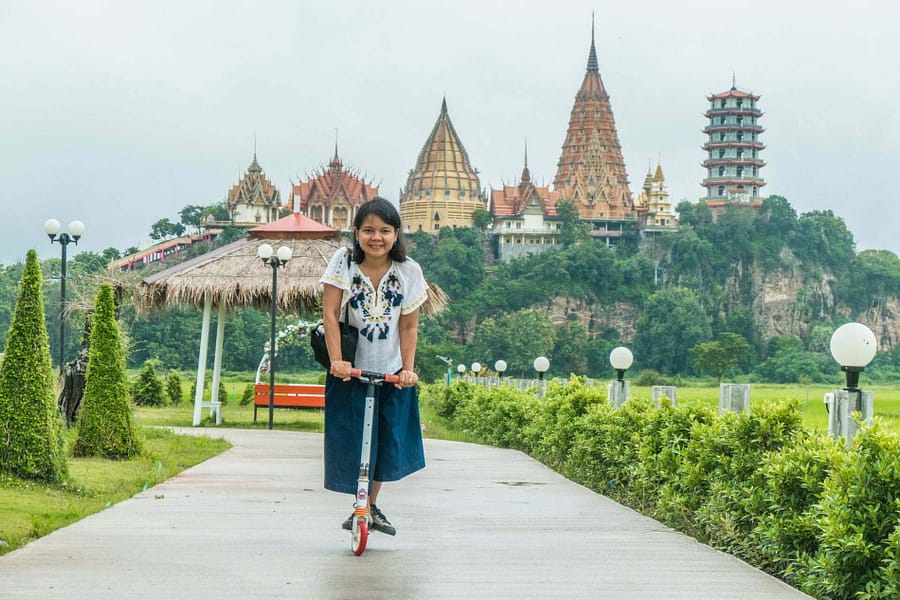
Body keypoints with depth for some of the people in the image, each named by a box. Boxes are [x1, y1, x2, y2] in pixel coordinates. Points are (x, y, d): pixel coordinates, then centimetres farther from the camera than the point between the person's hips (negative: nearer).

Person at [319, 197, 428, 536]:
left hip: (392, 371, 2)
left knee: (389, 441, 7)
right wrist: (336, 360, -22)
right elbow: (330, 315, -12)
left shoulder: (409, 271, -6)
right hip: (350, 369, -2)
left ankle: (371, 507, 26)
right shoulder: (343, 262, -11)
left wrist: (408, 369, -12)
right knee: (352, 442, -3)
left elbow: (409, 326, -3)